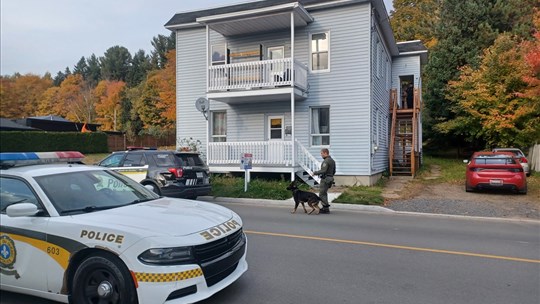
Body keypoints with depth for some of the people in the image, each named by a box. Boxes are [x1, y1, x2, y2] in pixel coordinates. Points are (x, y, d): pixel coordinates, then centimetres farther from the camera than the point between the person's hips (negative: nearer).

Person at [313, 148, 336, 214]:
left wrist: (315, 172, -14)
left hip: (325, 179, -10)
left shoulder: (326, 161, -18)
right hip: (330, 178, 10)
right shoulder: (332, 160, 12)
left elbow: (323, 171, -26)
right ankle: (325, 208, 26)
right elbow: (334, 171, 17)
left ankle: (326, 209, -1)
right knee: (324, 193, 20)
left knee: (322, 194, -2)